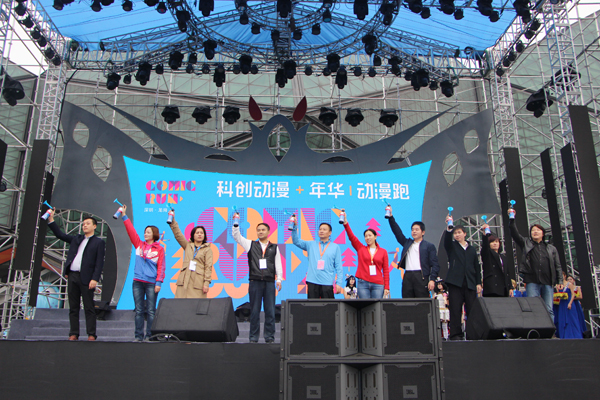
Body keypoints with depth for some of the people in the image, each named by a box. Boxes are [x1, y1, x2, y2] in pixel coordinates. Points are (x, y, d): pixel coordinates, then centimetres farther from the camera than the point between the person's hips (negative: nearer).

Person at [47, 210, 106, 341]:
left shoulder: (99, 242, 3)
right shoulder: (76, 239, 20)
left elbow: (99, 262, -5)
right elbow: (60, 234, 22)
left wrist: (95, 279, -14)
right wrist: (51, 220, 13)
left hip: (86, 278, -6)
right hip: (72, 276, 6)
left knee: (89, 308, -4)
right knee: (73, 307, 7)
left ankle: (91, 335, -1)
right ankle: (73, 334, 11)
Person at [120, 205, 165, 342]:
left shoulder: (159, 249, 3)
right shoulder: (139, 245, 12)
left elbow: (161, 267, -1)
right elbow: (131, 231, 11)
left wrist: (159, 282, -8)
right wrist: (124, 216, 10)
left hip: (151, 283, -3)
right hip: (138, 282, 3)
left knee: (150, 311, -1)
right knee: (139, 310, 5)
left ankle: (149, 336, 4)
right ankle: (138, 335, 10)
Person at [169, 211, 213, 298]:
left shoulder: (207, 250, 6)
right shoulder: (187, 246, 18)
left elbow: (208, 267, -1)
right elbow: (178, 235, 14)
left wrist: (206, 283, -10)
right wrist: (172, 221, 8)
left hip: (198, 282, -3)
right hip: (184, 280, 3)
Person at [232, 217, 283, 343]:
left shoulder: (274, 247, 13)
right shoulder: (251, 245, 14)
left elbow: (278, 264, 10)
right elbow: (236, 236, 8)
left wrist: (279, 279, 1)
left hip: (269, 282, 0)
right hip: (255, 281, 0)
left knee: (270, 311, 0)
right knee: (254, 311, 2)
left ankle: (269, 337, 8)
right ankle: (253, 338, 9)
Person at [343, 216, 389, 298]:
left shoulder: (383, 251, 7)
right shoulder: (361, 249, 9)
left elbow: (386, 270, 6)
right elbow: (351, 237, -2)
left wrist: (387, 287, 0)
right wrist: (346, 223, -15)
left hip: (378, 284, 0)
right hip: (363, 283, 0)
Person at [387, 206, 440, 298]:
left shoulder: (429, 246, 8)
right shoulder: (407, 243, 21)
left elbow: (435, 265, 2)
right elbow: (397, 231, 15)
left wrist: (432, 279, -9)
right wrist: (391, 216, 7)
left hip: (421, 277, -4)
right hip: (407, 276, 4)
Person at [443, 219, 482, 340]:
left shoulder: (472, 249, 18)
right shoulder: (452, 246, 11)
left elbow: (477, 267, 16)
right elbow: (447, 239, -12)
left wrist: (478, 283, 7)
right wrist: (449, 228, -29)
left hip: (470, 284, 2)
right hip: (455, 282, -2)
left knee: (472, 309, -1)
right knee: (455, 309, -5)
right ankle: (455, 334, -2)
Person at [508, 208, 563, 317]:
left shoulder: (551, 249, 19)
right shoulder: (526, 243, 16)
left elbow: (557, 266, 16)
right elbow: (514, 233, 3)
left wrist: (559, 281, 5)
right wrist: (512, 219, -8)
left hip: (547, 282, 1)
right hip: (532, 282, -1)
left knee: (549, 310, -2)